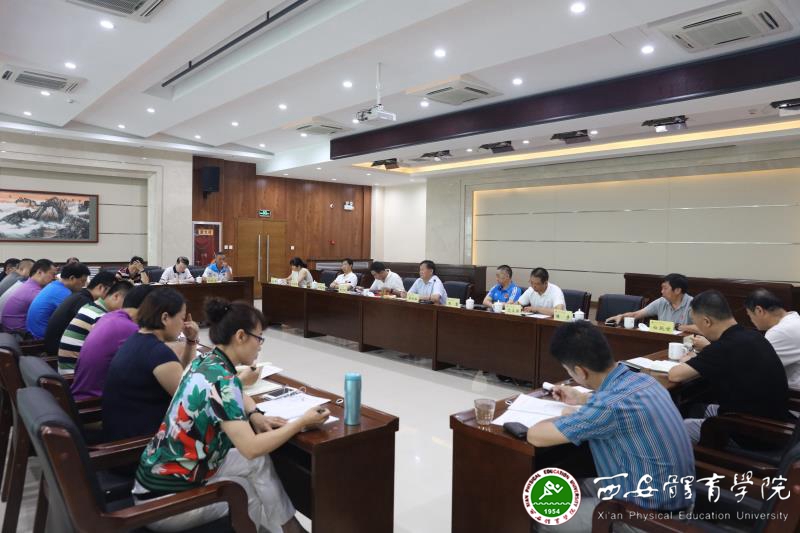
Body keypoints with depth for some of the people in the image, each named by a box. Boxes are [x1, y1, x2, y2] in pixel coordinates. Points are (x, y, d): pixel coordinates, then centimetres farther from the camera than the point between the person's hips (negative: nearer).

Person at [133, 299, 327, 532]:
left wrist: (255, 416, 1)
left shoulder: (206, 363, 2)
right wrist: (302, 422, -16)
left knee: (259, 460, 5)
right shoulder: (220, 380, -25)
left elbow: (239, 397, 22)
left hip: (162, 476, 7)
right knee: (257, 461, 5)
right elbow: (251, 448, -27)